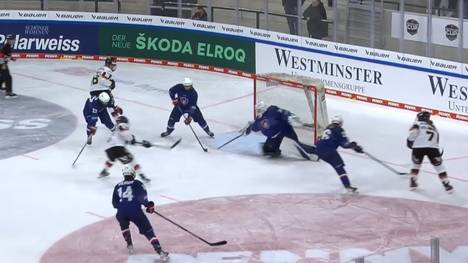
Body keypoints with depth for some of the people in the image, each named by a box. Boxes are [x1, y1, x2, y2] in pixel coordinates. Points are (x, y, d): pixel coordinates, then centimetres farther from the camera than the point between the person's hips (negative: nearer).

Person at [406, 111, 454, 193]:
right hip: (432, 147, 2)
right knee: (439, 166, 14)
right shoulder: (433, 127, 32)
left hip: (418, 146, -2)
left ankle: (412, 183, 22)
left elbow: (413, 131, -4)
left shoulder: (418, 124, 17)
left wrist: (410, 140, 5)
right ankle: (447, 185, 9)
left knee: (416, 164, 23)